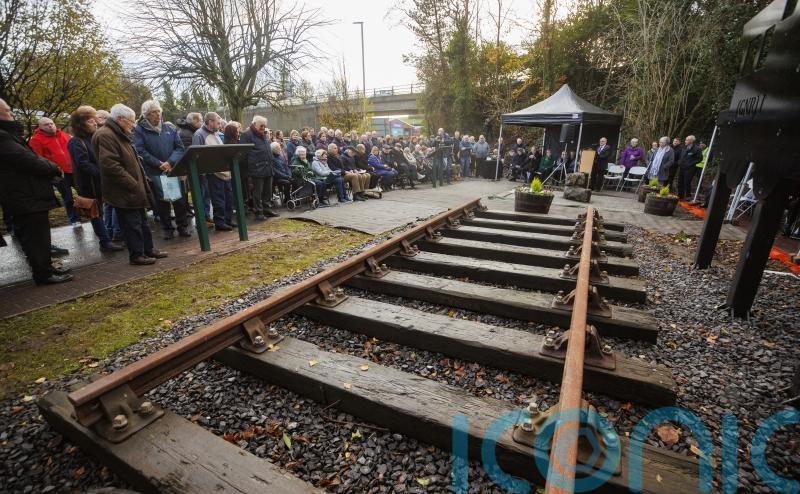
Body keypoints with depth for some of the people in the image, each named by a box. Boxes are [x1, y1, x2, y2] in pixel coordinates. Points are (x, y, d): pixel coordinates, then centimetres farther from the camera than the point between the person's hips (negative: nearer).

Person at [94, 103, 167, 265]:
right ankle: (137, 255, 7)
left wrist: (140, 183, 16)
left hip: (133, 189, 10)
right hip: (123, 191, -10)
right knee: (132, 223, -2)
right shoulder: (106, 136, -16)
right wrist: (134, 185, -22)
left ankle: (148, 249, 25)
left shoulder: (120, 135, 17)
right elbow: (110, 165, -25)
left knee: (142, 221, 15)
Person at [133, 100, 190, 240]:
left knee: (180, 199, 2)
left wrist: (170, 162, -13)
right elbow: (141, 151, -9)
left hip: (173, 170, 2)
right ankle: (167, 229, 14)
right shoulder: (139, 130, 0)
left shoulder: (169, 129, 10)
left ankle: (183, 226, 15)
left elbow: (180, 147, 2)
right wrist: (159, 164, -17)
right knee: (162, 201, 4)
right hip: (154, 173, -2)